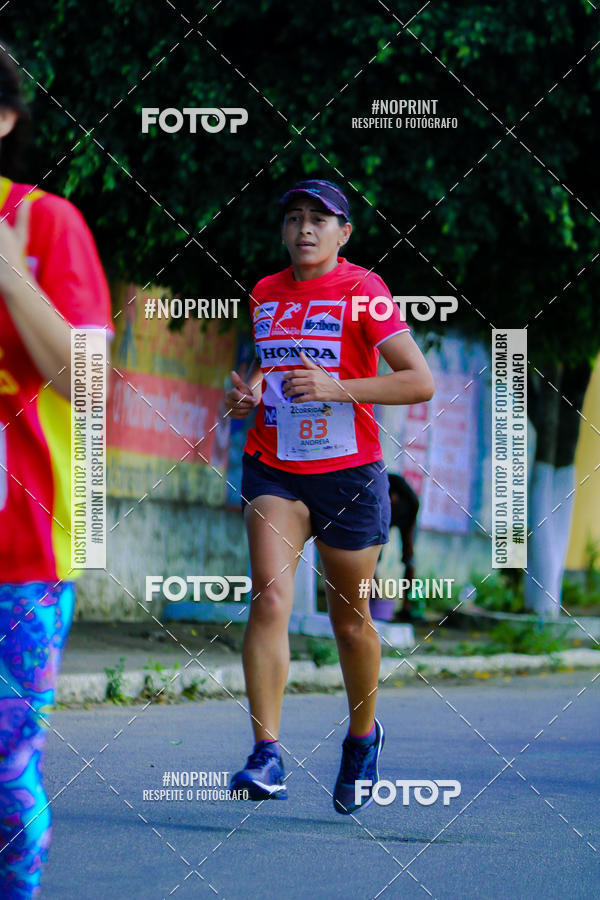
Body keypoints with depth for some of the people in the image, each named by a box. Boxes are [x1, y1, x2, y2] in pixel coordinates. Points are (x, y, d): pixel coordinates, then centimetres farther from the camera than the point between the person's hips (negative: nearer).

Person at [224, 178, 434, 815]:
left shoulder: (362, 291, -7)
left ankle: (362, 737, 35)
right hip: (272, 469, 3)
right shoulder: (263, 295, 9)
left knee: (350, 618, 10)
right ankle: (267, 756, -19)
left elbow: (420, 381, -13)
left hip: (349, 474, -3)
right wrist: (244, 394, 4)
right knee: (269, 597, -16)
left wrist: (339, 387, -23)